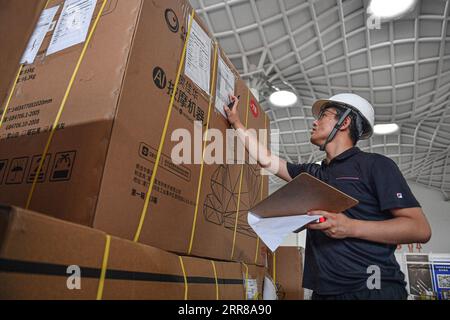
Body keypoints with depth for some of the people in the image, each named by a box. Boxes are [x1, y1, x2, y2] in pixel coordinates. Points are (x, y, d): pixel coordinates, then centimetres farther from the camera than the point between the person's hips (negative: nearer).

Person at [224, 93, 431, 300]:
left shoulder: (375, 164, -4)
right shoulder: (311, 173, 13)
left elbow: (420, 229, -10)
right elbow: (265, 159, 20)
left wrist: (351, 227, -24)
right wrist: (236, 123, 26)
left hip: (373, 290, -5)